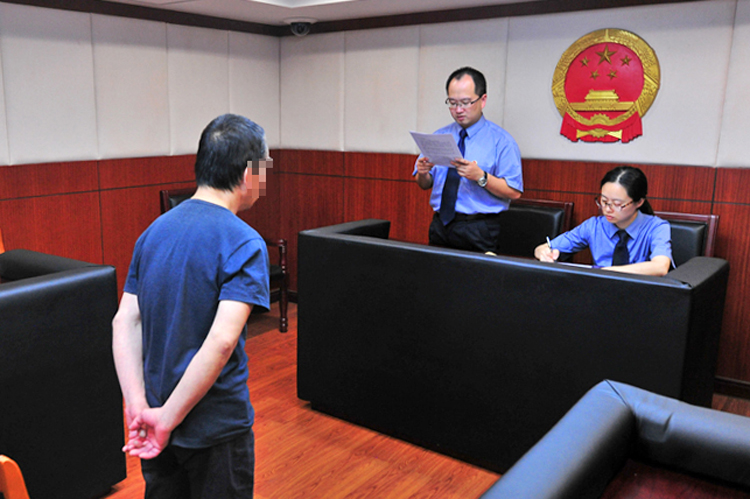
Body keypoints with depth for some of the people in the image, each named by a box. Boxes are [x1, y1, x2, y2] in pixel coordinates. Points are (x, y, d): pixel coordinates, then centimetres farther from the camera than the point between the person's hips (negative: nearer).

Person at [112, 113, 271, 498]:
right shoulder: (244, 243, -19)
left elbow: (125, 322, -3)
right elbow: (222, 340, -28)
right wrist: (167, 419, -21)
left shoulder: (155, 231, 2)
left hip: (158, 416, 6)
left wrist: (138, 406, -9)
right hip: (215, 425, -6)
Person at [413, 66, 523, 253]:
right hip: (440, 227, 4)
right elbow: (425, 185, 14)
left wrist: (480, 177, -22)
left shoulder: (500, 140, -1)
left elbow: (514, 192, -9)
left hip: (478, 231, -3)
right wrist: (422, 173, -7)